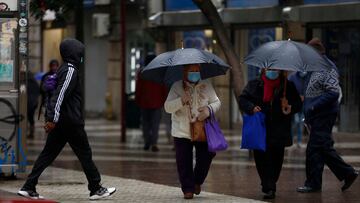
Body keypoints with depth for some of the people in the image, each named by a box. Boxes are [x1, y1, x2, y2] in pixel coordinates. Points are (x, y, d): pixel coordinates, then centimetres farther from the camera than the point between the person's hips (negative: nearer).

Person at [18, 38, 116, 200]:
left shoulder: (63, 69, 17)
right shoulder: (71, 70, -14)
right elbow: (60, 95, -21)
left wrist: (51, 118, 23)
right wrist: (53, 119, -23)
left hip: (61, 123, 9)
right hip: (71, 122, -9)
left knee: (48, 154, 6)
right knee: (85, 154, 1)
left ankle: (28, 188, 2)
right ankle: (96, 189, 9)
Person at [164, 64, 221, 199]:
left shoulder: (206, 86, 4)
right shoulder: (177, 87, -3)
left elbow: (217, 102, 8)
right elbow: (168, 107, -9)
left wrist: (209, 109, -14)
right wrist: (181, 101, -28)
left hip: (202, 131, 2)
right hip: (182, 132, -2)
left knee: (205, 157, 1)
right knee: (184, 162, -2)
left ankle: (197, 182, 27)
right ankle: (188, 189, 11)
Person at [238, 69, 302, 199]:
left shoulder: (288, 86, 6)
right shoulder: (254, 85, 7)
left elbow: (298, 104, 8)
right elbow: (242, 100, 6)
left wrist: (291, 108, -14)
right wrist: (251, 107, -14)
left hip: (279, 132, 0)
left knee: (277, 158, 2)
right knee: (261, 158, -5)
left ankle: (269, 187, 16)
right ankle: (269, 188, 3)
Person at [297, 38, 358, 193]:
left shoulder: (328, 68, -14)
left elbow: (333, 92, -23)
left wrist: (313, 107, -23)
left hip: (324, 116, -10)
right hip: (315, 117, 10)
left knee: (314, 149, -6)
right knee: (325, 149, 13)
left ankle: (313, 184, 2)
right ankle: (348, 173, 20)